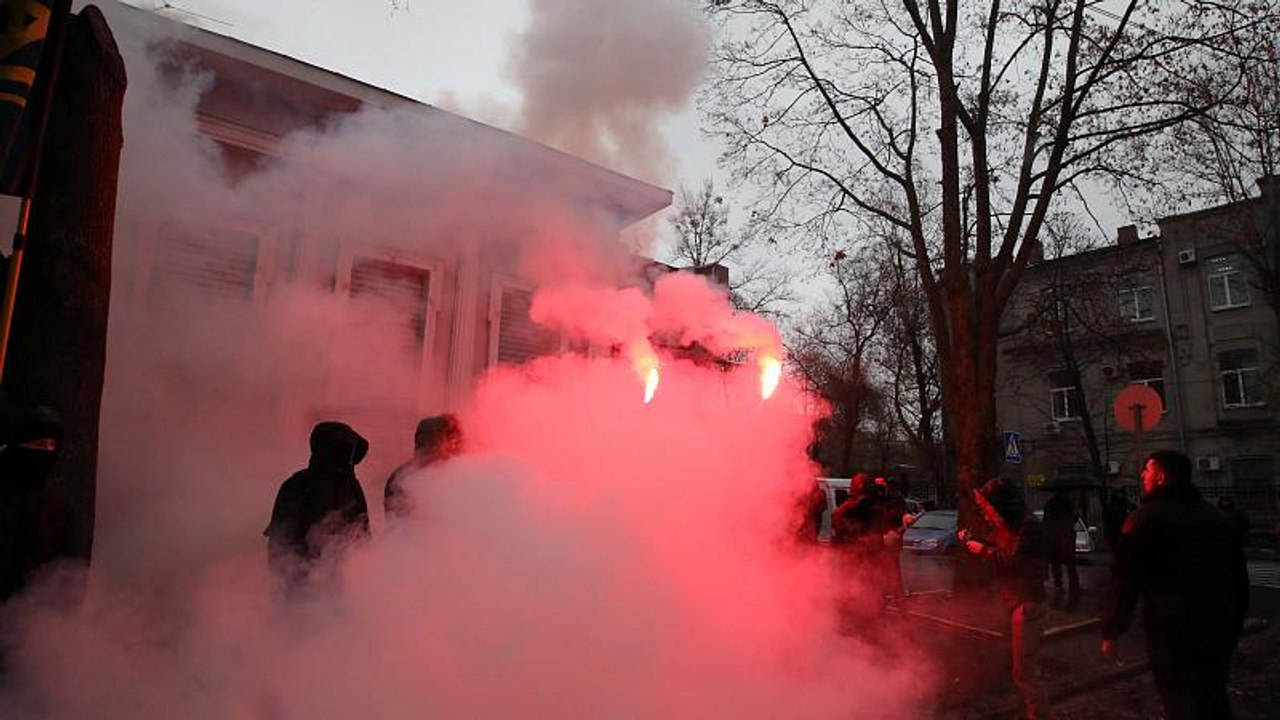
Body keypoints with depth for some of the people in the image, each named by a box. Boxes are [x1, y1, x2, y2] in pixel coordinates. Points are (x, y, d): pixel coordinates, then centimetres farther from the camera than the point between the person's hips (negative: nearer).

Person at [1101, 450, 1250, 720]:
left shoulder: (1145, 519, -13)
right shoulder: (1217, 517, 9)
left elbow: (1124, 583, -14)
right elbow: (1240, 580, 16)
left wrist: (1110, 632, -4)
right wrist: (1232, 630, 25)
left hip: (1172, 636, -7)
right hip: (1220, 634, 7)